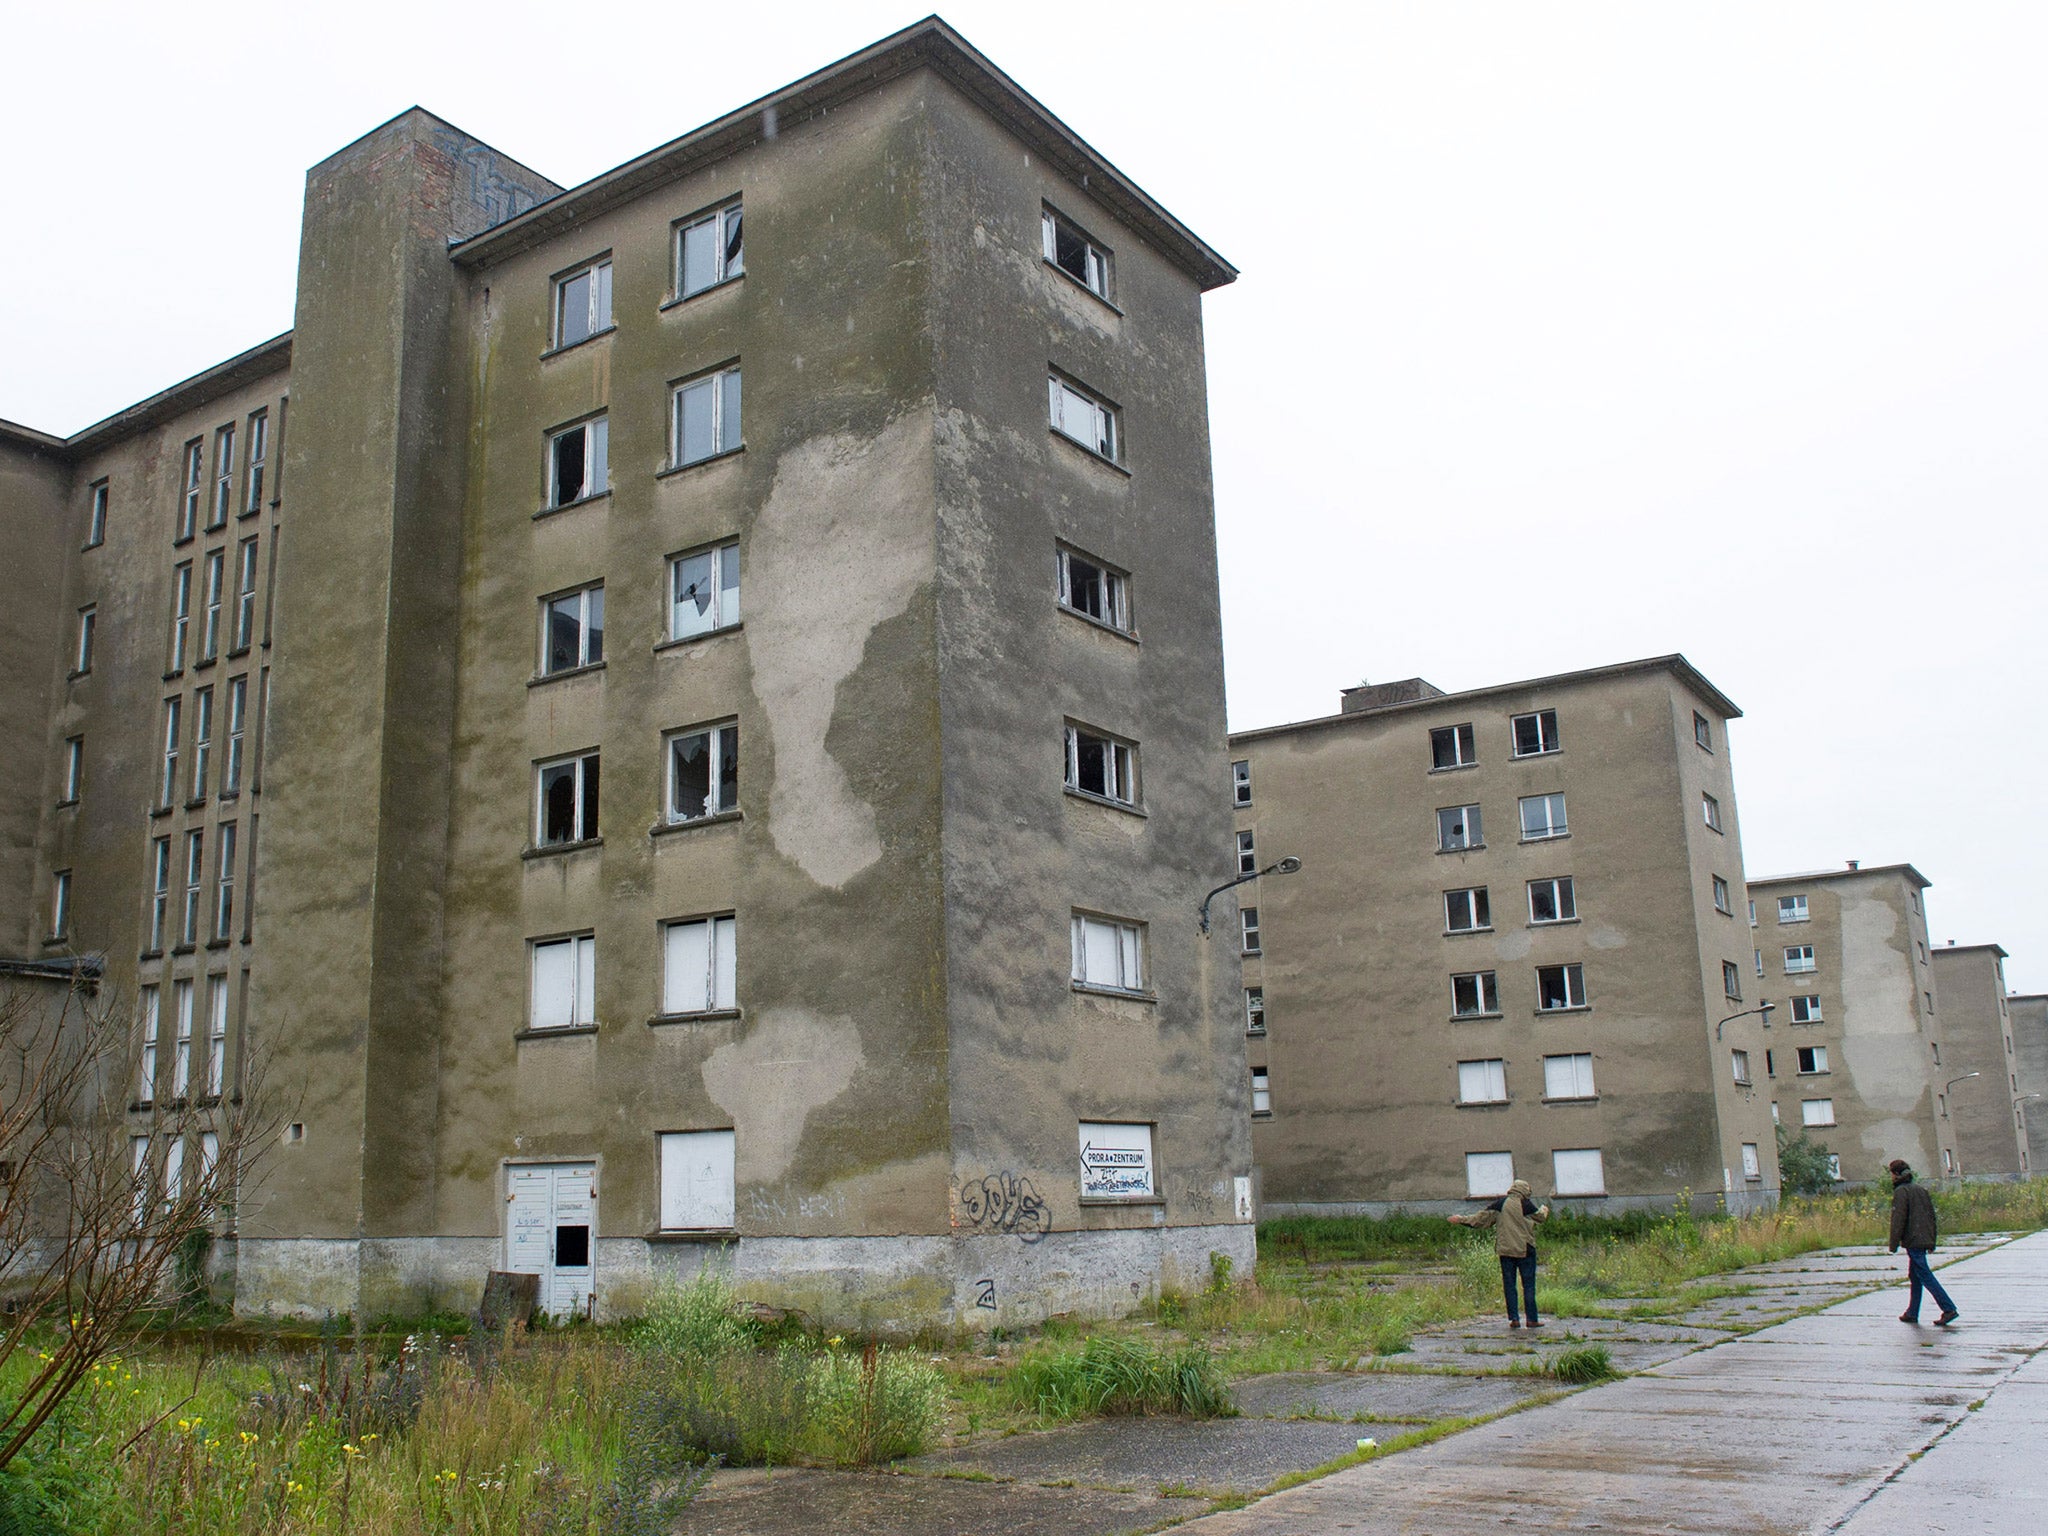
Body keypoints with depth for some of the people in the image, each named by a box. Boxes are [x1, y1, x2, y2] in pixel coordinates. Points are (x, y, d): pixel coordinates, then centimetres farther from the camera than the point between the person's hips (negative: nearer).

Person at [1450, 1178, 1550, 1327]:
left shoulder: (1499, 1203, 2)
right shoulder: (1525, 1204, -6)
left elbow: (1481, 1217, 3)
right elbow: (1541, 1216, 8)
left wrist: (1462, 1220, 13)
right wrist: (1544, 1209, 31)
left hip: (1505, 1250, 3)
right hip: (1525, 1250, -3)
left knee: (1509, 1284, 7)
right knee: (1528, 1284, 3)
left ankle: (1514, 1318, 5)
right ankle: (1532, 1319, 3)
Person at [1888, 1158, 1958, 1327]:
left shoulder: (1901, 1192, -11)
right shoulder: (1922, 1190, 14)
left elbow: (1898, 1219, -15)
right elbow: (1932, 1216, 17)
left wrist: (1894, 1244, -11)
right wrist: (1932, 1241, 22)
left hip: (1912, 1241, -9)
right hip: (1924, 1240, 9)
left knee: (1925, 1276, -9)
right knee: (1915, 1276, 14)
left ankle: (1949, 1309, -16)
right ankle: (1912, 1313, 19)